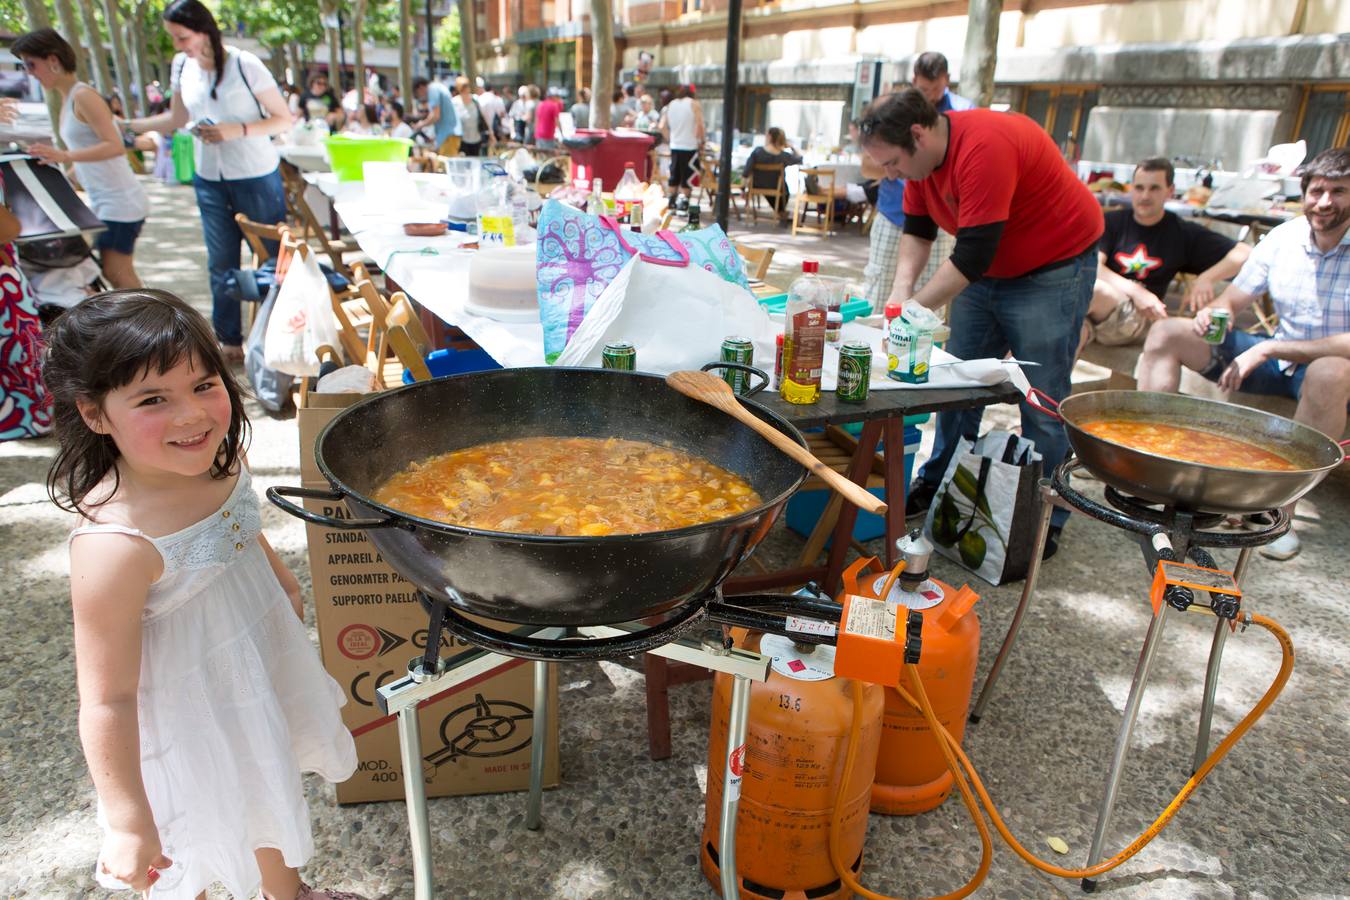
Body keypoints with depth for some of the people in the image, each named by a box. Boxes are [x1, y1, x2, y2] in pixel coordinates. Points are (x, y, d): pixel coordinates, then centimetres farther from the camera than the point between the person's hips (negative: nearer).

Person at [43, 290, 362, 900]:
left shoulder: (217, 462, -15)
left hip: (262, 672, 8)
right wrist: (128, 821, -20)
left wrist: (284, 582, 24)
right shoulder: (116, 546, -37)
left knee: (273, 798, 32)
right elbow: (107, 698, -29)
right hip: (190, 721, -7)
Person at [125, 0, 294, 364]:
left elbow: (284, 120, -12)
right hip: (209, 180, 6)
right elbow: (176, 120, 17)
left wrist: (237, 131, -24)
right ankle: (229, 340, 23)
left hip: (256, 177, -5)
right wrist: (124, 125, 10)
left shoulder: (245, 65, -14)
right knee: (221, 264, 10)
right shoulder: (181, 67, 4)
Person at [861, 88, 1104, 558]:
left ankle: (1045, 519, 7)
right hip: (986, 268, 8)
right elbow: (917, 230, 3)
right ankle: (937, 485, 24)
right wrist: (902, 288, -14)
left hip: (1053, 268, -8)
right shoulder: (920, 154, -5)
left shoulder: (983, 147, -32)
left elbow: (972, 256, -33)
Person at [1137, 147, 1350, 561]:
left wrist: (1270, 348, -29)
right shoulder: (1283, 238, -1)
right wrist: (1215, 312, -20)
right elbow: (1233, 299, 4)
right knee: (1166, 333, -8)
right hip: (1278, 357, 5)